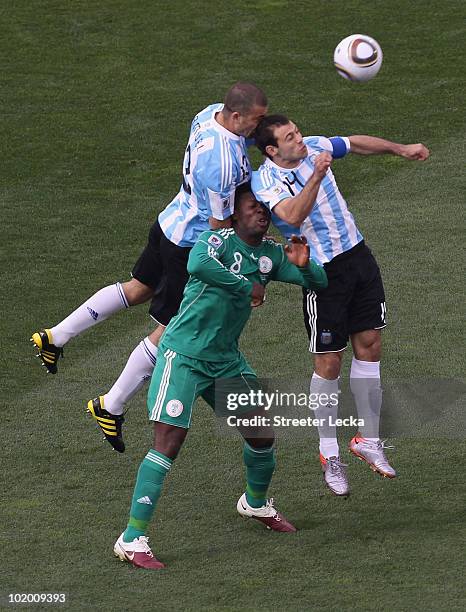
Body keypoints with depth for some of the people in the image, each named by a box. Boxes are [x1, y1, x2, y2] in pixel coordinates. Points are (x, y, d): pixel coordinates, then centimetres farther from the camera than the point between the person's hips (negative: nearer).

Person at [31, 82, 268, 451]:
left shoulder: (211, 113, -6)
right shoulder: (223, 161, -34)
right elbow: (218, 225, -25)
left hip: (172, 223, 9)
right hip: (191, 245, -9)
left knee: (138, 288, 29)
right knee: (172, 331, 5)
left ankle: (55, 337, 35)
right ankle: (112, 406, 16)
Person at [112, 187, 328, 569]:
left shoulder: (271, 255, 7)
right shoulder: (218, 241, -16)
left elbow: (319, 283, 11)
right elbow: (198, 265, -39)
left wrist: (304, 265, -12)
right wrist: (247, 286, -32)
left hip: (227, 359, 7)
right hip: (183, 355, -7)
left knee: (262, 433, 11)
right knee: (169, 442, -15)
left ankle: (256, 503, 42)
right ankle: (132, 540, -13)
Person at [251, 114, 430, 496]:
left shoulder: (314, 147, -2)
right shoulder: (265, 181, -20)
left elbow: (356, 143, 18)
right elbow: (293, 216, -38)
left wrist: (400, 149, 25)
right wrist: (317, 174, -42)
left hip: (357, 254, 6)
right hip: (321, 274, -6)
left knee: (370, 345, 9)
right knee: (329, 363, 0)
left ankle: (368, 440, 21)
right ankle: (329, 453, 15)